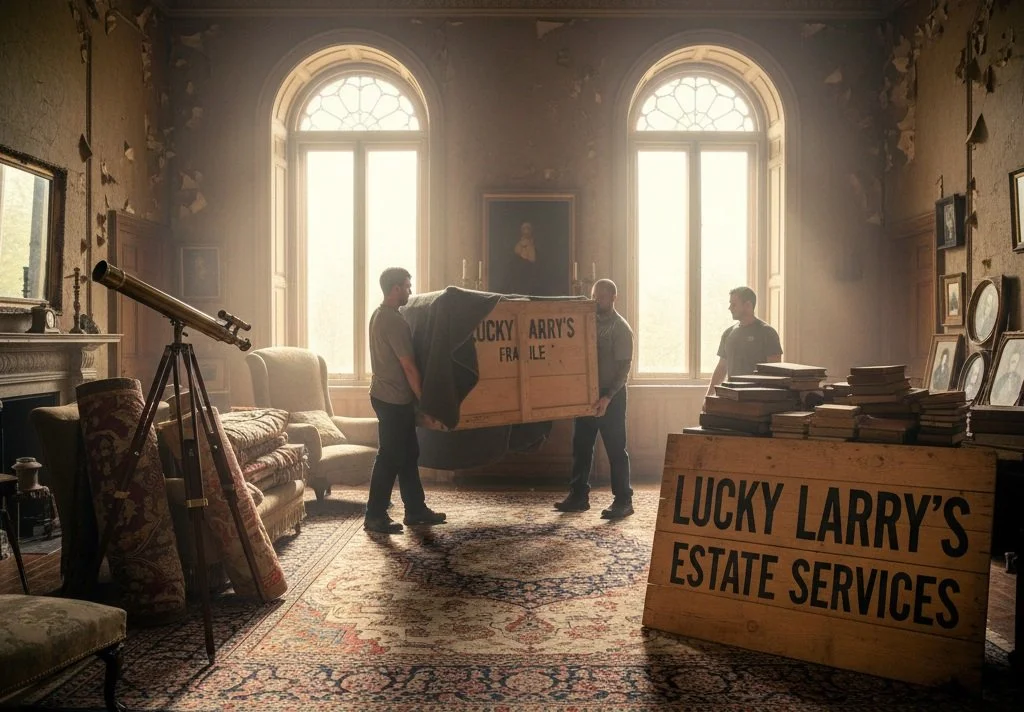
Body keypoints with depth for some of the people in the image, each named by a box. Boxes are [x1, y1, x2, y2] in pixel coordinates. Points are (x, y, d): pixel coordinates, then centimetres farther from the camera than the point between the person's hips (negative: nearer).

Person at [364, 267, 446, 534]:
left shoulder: (379, 315, 13)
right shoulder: (394, 321, -19)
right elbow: (409, 367, -19)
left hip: (388, 396, 10)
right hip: (394, 399, -10)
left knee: (408, 454, 14)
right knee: (390, 457, -3)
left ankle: (415, 509, 22)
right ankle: (375, 516, 5)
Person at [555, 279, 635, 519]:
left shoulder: (621, 328, -9)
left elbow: (623, 368, -15)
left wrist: (608, 397, -24)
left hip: (611, 396, -6)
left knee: (615, 449, -2)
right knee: (581, 447, 9)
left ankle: (623, 501, 4)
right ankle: (578, 496, 18)